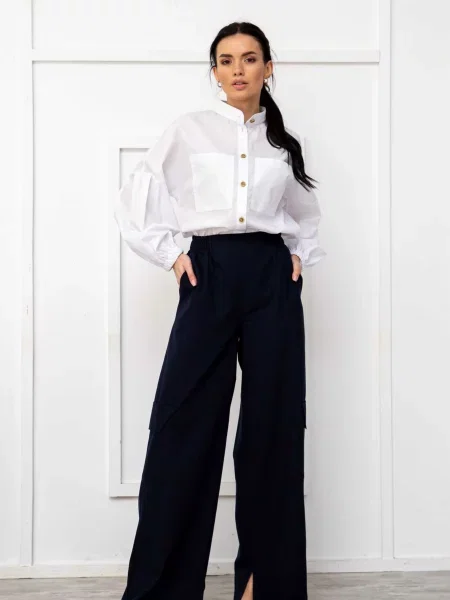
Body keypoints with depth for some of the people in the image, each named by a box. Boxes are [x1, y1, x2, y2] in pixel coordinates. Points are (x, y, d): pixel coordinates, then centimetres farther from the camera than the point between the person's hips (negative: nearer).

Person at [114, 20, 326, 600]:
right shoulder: (188, 129, 6)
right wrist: (170, 254, -1)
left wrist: (301, 256, 12)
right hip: (209, 275, -2)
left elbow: (305, 213, 28)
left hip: (272, 279, 2)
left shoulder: (285, 140, 13)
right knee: (184, 423, -5)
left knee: (273, 424, 3)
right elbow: (133, 201, 6)